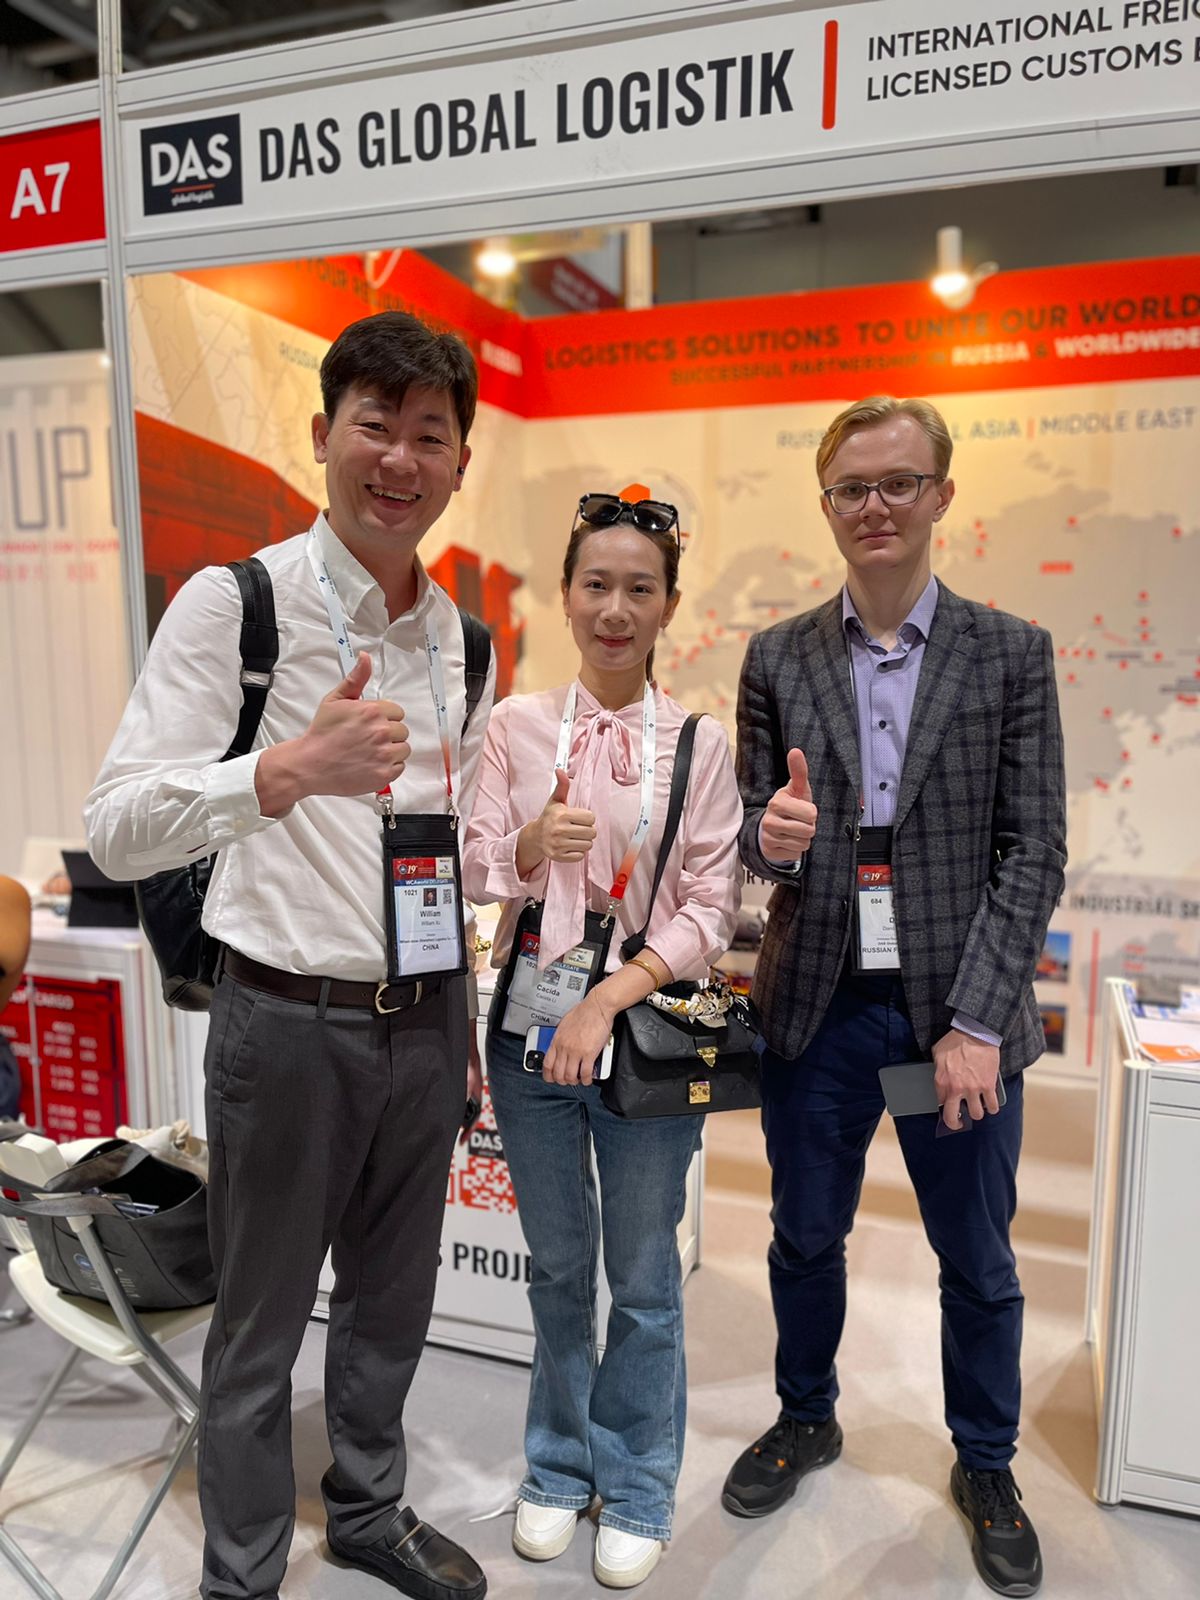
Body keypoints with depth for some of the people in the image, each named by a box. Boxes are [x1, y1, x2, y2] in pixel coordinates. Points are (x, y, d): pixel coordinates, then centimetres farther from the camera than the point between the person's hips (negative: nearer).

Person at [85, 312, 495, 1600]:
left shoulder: (465, 637, 7)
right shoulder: (236, 601, -12)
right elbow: (117, 831, -21)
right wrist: (291, 769, -37)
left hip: (425, 1020, 6)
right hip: (288, 1021, -5)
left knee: (393, 1305, 23)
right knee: (259, 1333, 12)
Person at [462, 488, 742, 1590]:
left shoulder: (700, 743, -4)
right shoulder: (520, 725, 1)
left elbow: (712, 909, -7)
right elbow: (476, 875, 2)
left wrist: (609, 998, -18)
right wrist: (531, 843, -19)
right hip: (531, 1028, 2)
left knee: (644, 1282, 13)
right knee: (557, 1268, 19)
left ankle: (637, 1492, 36)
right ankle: (558, 1467, 41)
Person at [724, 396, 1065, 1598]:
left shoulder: (1010, 654, -3)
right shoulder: (779, 659, 2)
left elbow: (1033, 852, -6)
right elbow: (752, 825, 6)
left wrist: (979, 1022, -13)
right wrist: (768, 833, -19)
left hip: (955, 1013, -1)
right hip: (816, 1006, 2)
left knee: (978, 1262, 15)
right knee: (805, 1239, 18)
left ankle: (985, 1468, 41)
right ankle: (806, 1419, 45)